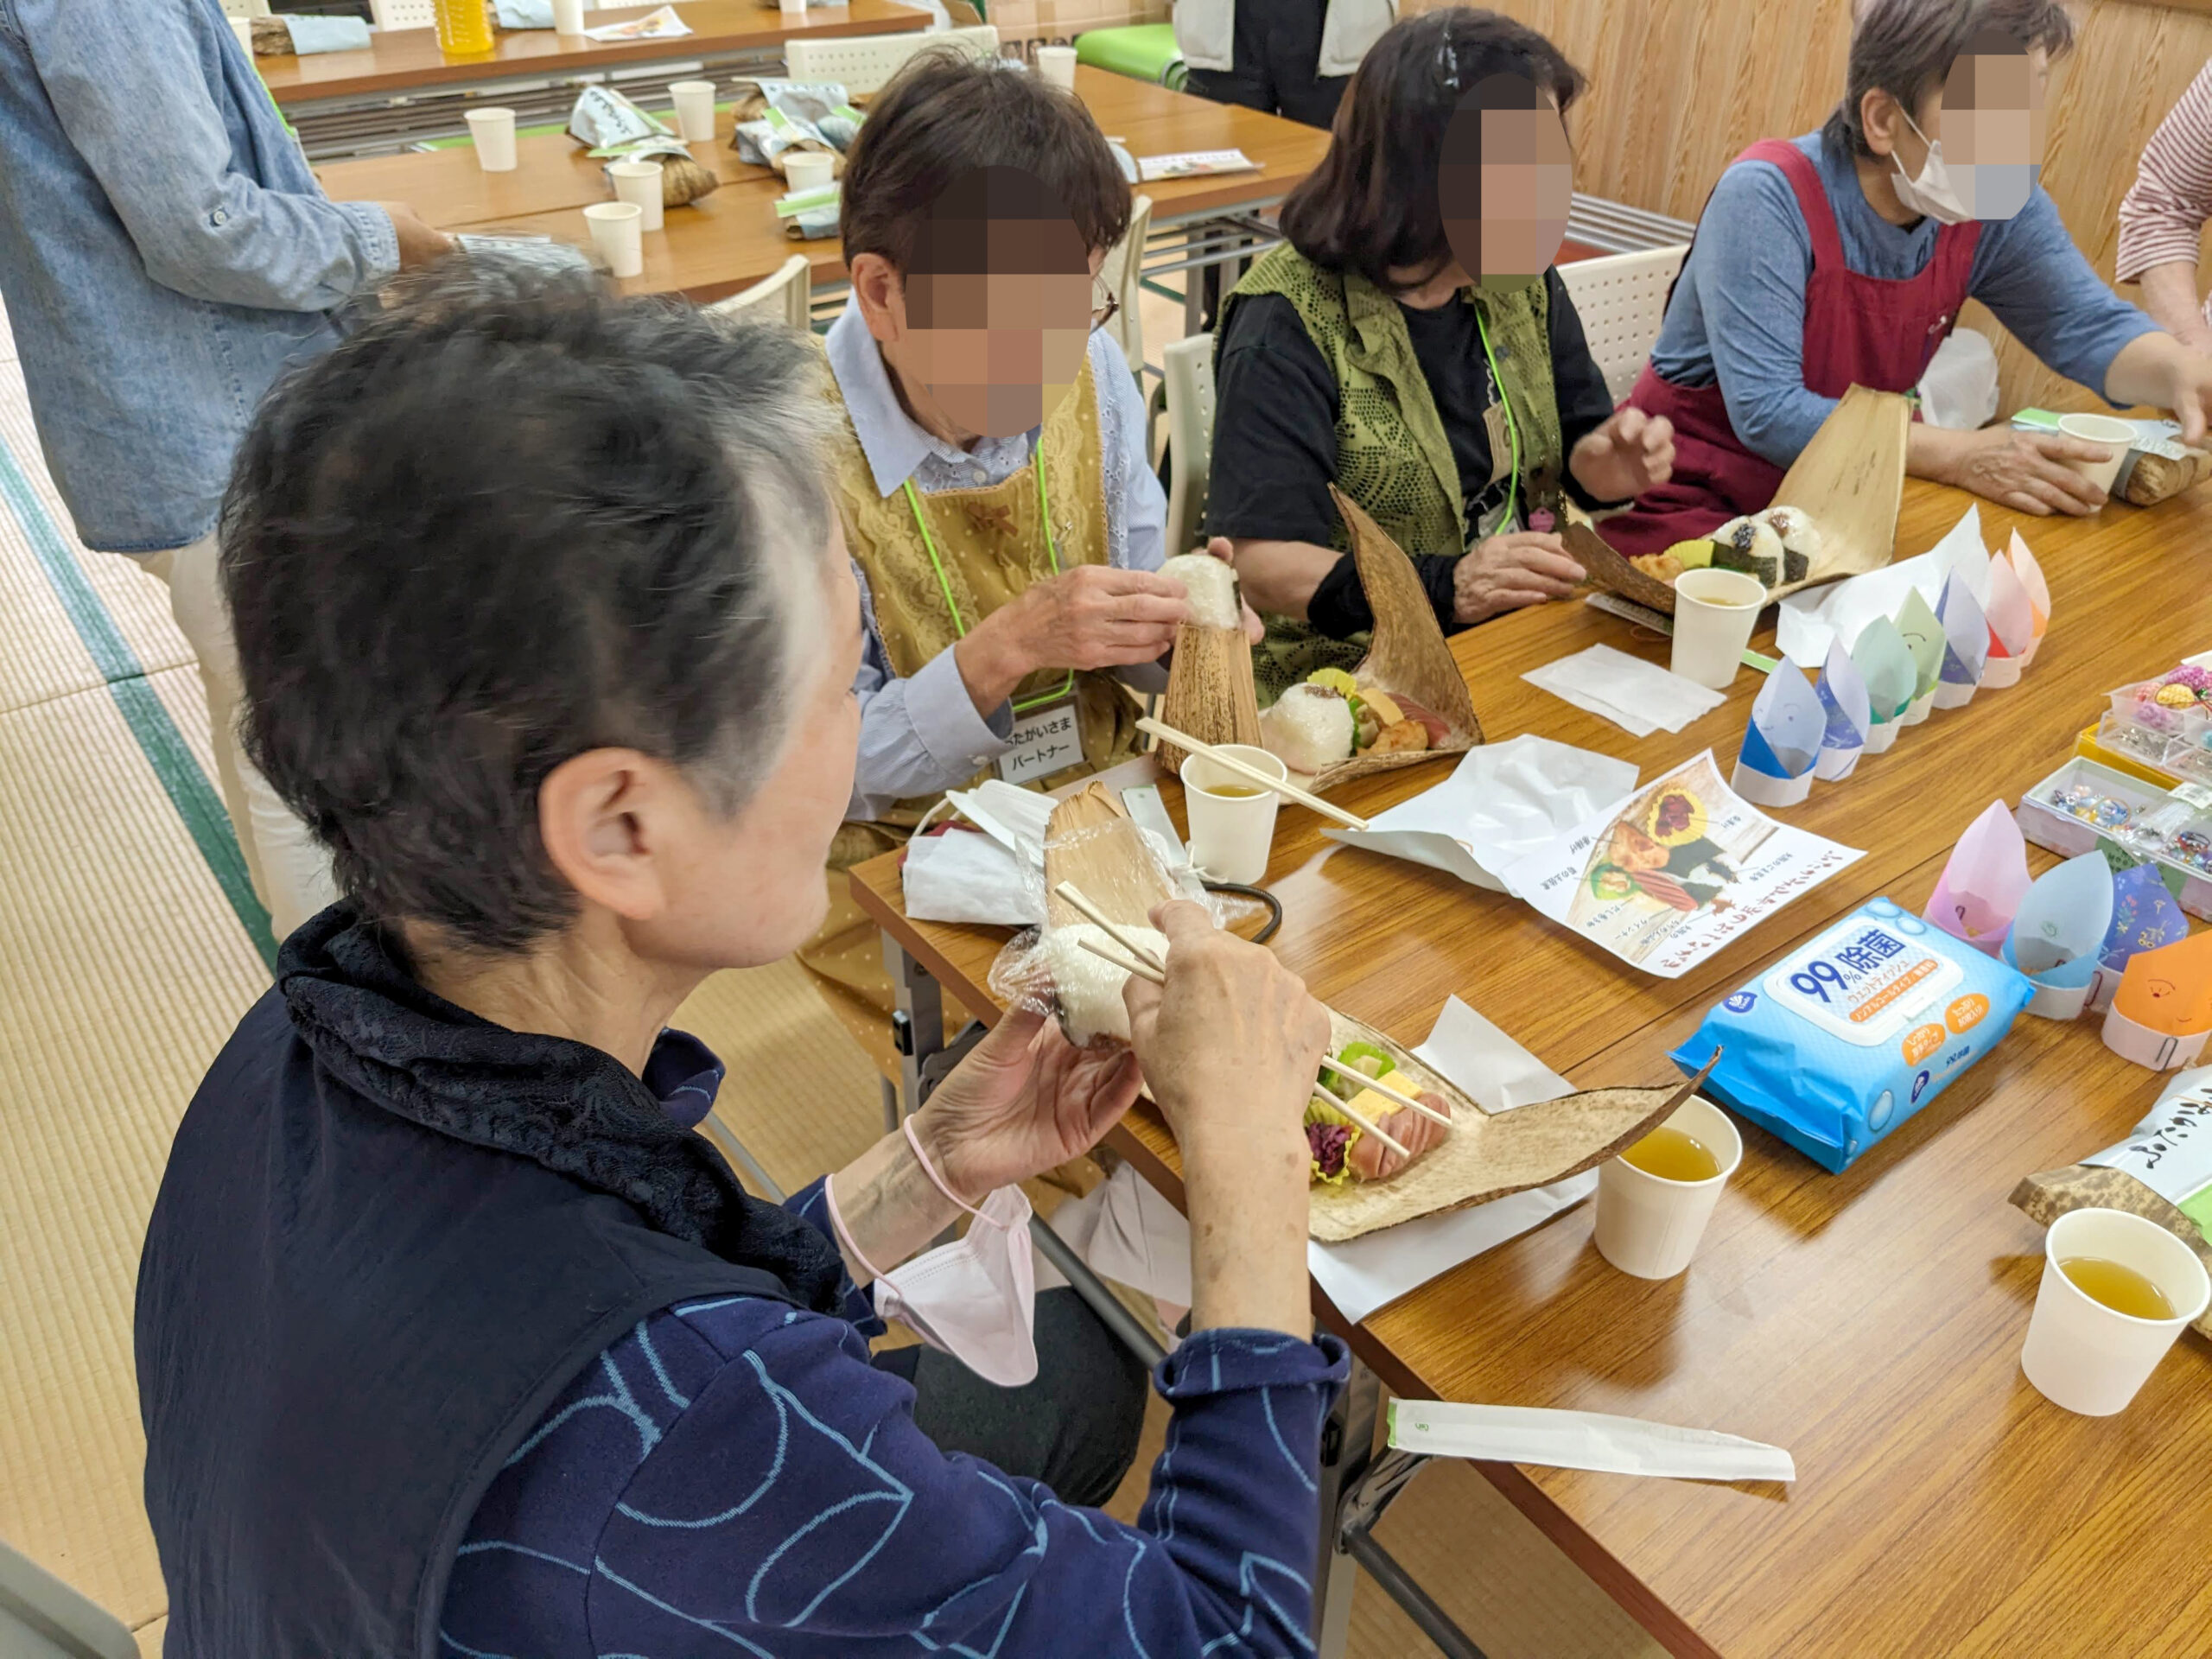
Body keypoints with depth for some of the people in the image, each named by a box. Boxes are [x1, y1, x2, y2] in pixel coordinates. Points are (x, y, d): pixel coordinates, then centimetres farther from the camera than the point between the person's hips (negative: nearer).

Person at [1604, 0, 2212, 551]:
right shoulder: (1767, 197, -23)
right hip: (1696, 500, -5)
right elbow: (1767, 413, -28)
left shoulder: (2000, 207, -5)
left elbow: (2093, 329, 2)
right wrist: (1960, 456, -33)